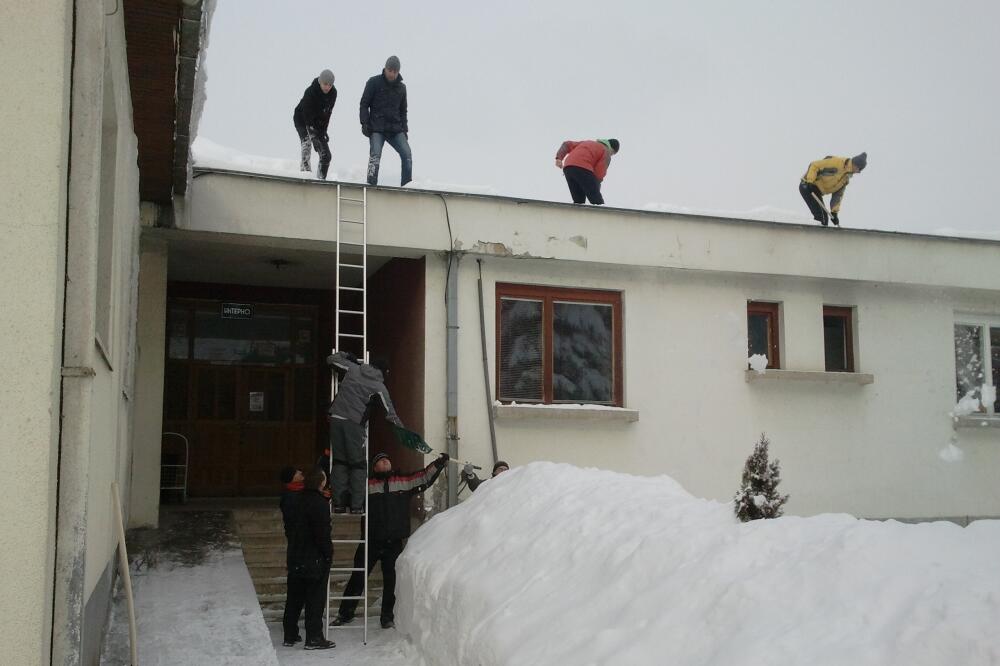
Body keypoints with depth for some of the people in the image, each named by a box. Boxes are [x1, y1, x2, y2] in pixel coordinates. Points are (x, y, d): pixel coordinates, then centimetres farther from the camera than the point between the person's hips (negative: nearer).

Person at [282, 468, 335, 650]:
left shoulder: (295, 501, 8)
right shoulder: (319, 503, -18)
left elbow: (288, 528, 15)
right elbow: (322, 533, -19)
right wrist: (328, 552, -6)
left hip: (295, 556, 8)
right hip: (315, 558, -8)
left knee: (294, 597, 15)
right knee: (315, 599, 0)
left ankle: (290, 635, 22)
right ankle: (314, 638, 2)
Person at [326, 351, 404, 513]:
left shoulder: (352, 369, 10)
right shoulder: (379, 387, 3)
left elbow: (331, 359, 19)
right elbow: (390, 414, 1)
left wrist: (346, 356, 36)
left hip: (336, 419, 3)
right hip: (355, 423, -3)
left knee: (339, 462, 9)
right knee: (358, 465, 6)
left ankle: (339, 503, 5)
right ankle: (357, 505, 1)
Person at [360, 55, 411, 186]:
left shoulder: (401, 87, 13)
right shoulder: (374, 82, 0)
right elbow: (364, 104, 1)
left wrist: (404, 129, 12)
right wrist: (365, 123, -9)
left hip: (395, 129, 4)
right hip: (377, 129, -4)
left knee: (407, 154, -10)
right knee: (375, 155, -20)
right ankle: (371, 185, -18)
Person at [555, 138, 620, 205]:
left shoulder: (586, 143, 36)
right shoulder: (606, 153, 15)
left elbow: (567, 145, 26)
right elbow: (599, 173, 2)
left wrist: (559, 158, 12)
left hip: (567, 167, 6)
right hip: (583, 169, -6)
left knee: (578, 201, 12)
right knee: (598, 202, -5)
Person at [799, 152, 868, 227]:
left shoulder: (846, 178, 7)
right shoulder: (835, 162, -18)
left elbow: (838, 195, 10)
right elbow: (814, 165, -19)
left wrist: (835, 212, 2)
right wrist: (810, 181, -28)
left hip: (817, 192, 9)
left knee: (824, 219, 6)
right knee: (820, 217, -19)